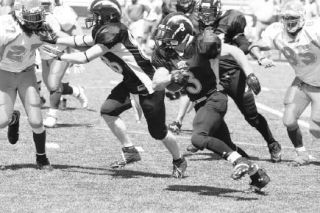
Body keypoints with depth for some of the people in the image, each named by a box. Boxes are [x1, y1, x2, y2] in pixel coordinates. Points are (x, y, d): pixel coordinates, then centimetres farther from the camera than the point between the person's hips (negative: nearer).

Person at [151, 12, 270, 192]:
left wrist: (250, 74, -15)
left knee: (198, 138, -27)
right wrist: (172, 77, -27)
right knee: (226, 145, 16)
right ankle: (257, 173, 29)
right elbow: (157, 84, -7)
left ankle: (240, 161, -25)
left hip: (214, 100, -8)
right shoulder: (166, 54, 0)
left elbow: (234, 51, -10)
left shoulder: (201, 45, -17)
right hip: (200, 104, 8)